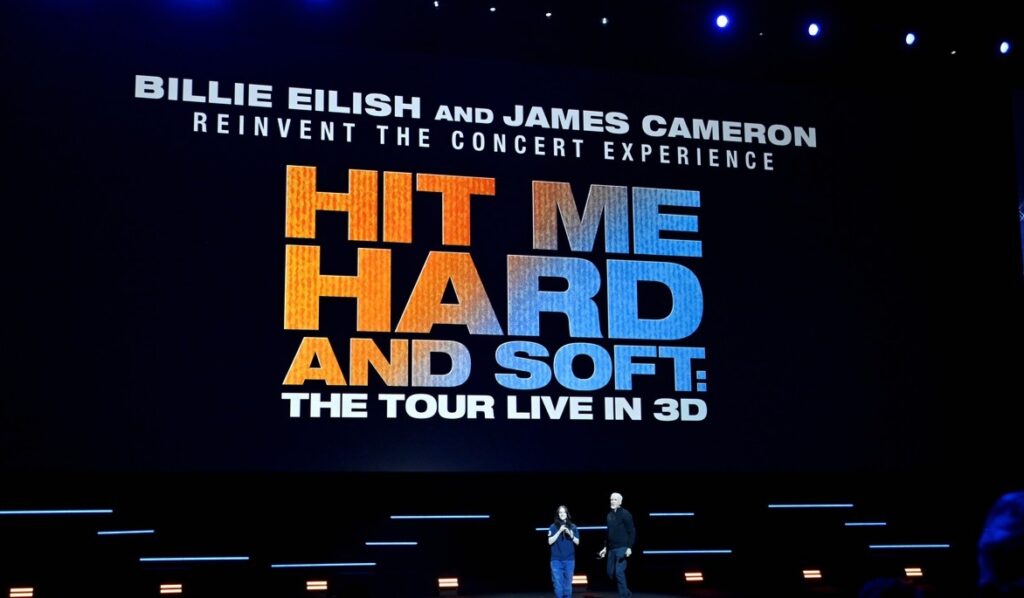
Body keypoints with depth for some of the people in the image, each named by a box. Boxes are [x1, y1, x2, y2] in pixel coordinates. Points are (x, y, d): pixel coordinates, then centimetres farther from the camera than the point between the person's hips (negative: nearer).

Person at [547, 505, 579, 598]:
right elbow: (550, 542, -5)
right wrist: (559, 531, -13)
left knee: (568, 584, 3)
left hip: (569, 560, 1)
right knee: (558, 584, -6)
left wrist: (570, 535, -10)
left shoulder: (573, 527, 7)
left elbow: (577, 542, 8)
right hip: (556, 560, -1)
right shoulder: (553, 527, 3)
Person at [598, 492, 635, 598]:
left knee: (619, 572, -12)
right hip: (612, 549, 7)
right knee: (611, 572, 8)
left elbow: (632, 532, -9)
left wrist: (629, 547, -17)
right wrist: (605, 547, 17)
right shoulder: (610, 515, 13)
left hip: (622, 548, -7)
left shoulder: (625, 514, -7)